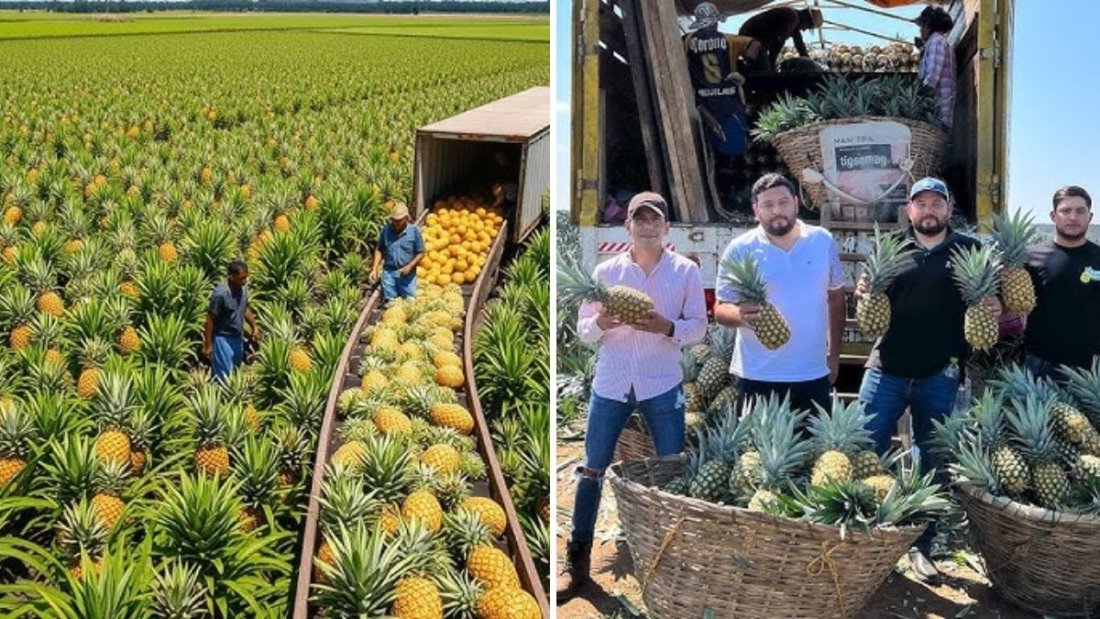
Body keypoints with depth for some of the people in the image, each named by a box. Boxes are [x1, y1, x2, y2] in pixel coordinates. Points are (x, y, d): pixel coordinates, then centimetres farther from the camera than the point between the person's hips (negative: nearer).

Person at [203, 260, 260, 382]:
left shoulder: (243, 287, -6)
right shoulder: (221, 293, -26)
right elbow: (210, 319, -19)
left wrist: (254, 327, 16)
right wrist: (207, 345, -16)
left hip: (238, 337, 7)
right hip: (223, 338, -7)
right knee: (224, 375, -2)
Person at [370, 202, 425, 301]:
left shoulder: (414, 231, -7)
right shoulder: (386, 230, -1)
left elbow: (420, 253, -1)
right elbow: (379, 250, 9)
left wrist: (409, 267, -14)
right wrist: (375, 269, 0)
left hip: (407, 274, -2)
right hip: (389, 272, 2)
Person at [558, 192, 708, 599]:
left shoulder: (686, 271, 1)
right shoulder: (606, 271, 2)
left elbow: (699, 328, 0)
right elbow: (582, 329, 3)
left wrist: (667, 327, -19)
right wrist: (600, 324, -19)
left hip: (662, 385, -1)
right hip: (610, 384, 1)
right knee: (592, 470, 6)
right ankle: (577, 560, 18)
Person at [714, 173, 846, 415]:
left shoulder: (823, 241, 2)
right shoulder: (739, 250, -7)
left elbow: (835, 298, 12)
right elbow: (721, 309, -5)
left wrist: (834, 352, 12)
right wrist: (739, 315, -29)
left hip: (813, 373, 3)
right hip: (757, 376, -2)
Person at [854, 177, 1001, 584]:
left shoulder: (970, 251, 5)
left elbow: (989, 299, 10)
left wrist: (995, 307, -13)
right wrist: (863, 292, -12)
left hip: (941, 375, 0)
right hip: (887, 368, 0)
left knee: (932, 461, 9)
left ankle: (921, 545, 22)